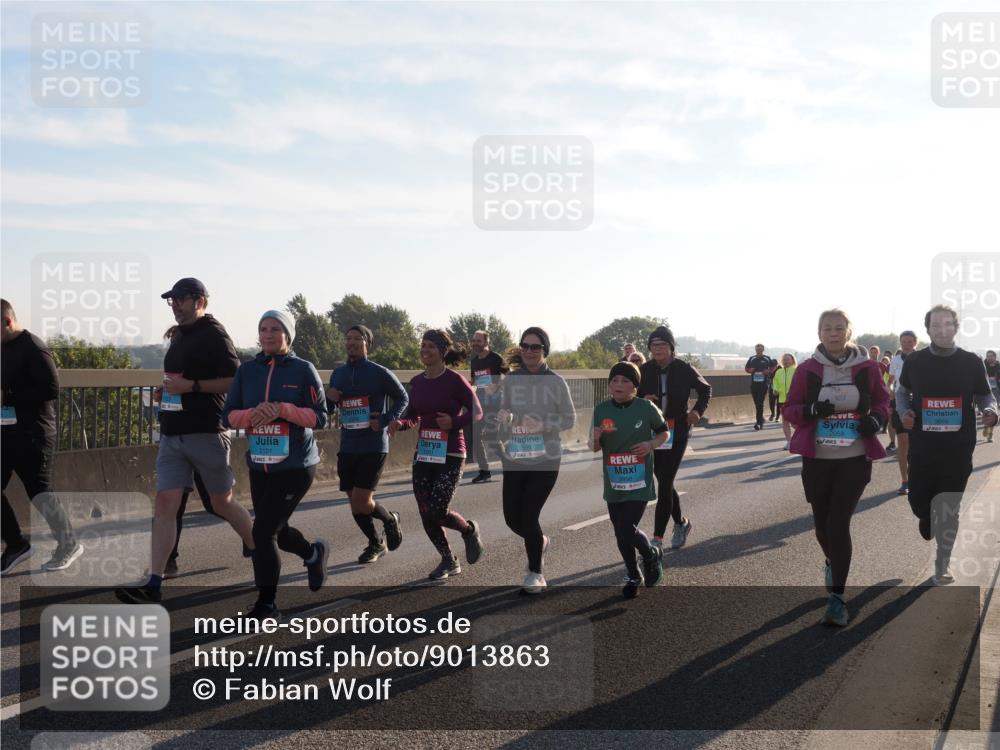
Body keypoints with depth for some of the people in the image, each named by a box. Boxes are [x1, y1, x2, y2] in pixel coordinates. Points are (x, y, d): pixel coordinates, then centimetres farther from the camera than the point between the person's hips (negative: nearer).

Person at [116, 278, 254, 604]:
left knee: (222, 503, 6)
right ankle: (153, 584, -5)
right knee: (165, 503, -2)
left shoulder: (214, 335, -10)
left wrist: (191, 386, -22)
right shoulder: (178, 335, 15)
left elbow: (235, 380, -18)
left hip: (206, 434, -7)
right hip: (172, 435, 7)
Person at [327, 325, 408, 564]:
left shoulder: (379, 373, -7)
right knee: (355, 503, 10)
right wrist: (329, 398, -4)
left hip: (374, 447, -5)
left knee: (361, 503, -11)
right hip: (347, 447, 5)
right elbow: (329, 409, 19)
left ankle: (390, 520, 20)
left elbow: (403, 398, 2)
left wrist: (385, 420, -12)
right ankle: (376, 544, 32)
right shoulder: (338, 374, 8)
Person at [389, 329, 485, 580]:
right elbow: (413, 417, 14)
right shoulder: (417, 382, 6)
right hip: (423, 454, 6)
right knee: (426, 514, 5)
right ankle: (449, 562, 24)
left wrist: (454, 422, -20)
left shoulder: (455, 380, -10)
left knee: (438, 512, -12)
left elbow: (477, 412, -5)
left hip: (450, 455, -6)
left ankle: (469, 530, 20)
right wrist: (400, 423, -7)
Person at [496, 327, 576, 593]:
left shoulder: (556, 382, -5)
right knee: (512, 518, 5)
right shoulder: (510, 380, 2)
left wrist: (543, 426, -18)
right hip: (514, 459, 3)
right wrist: (505, 419, -20)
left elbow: (570, 419, -2)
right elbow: (503, 417, 3)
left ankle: (536, 573, 13)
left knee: (529, 515, -8)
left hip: (545, 460, -3)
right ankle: (539, 542, 40)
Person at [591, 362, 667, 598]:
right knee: (621, 534, 11)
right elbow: (595, 448, 5)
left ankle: (652, 556, 20)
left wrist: (651, 444, -13)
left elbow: (663, 433, 7)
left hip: (639, 482, -3)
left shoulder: (646, 408, -8)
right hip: (613, 483, 3)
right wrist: (595, 439, -18)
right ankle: (633, 576, 34)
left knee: (628, 530, -12)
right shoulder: (602, 410, -2)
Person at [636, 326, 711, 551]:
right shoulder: (644, 371, -3)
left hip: (677, 433, -3)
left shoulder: (684, 369, -6)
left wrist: (697, 410, -6)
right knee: (664, 482, 13)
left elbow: (706, 390, 10)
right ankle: (680, 523, 37)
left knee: (664, 483, -9)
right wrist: (642, 401, -18)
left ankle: (657, 538, -7)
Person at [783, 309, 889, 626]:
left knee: (838, 523, -10)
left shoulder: (867, 367, -1)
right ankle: (833, 562, 45)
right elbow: (790, 409, 2)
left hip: (855, 459, -1)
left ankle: (837, 598, -5)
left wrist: (877, 419, -8)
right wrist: (812, 410, -18)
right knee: (822, 523, 9)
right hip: (817, 458, 1)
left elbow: (882, 400, 13)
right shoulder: (807, 369, -2)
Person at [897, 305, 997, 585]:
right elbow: (902, 391, 14)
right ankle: (928, 519, 43)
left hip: (958, 448, -1)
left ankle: (943, 560, 17)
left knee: (949, 507, 3)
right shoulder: (914, 361, -1)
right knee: (918, 499, 5)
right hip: (922, 446, 1)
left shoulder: (972, 362, -2)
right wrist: (903, 411, -6)